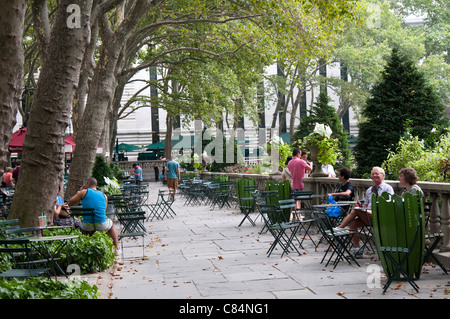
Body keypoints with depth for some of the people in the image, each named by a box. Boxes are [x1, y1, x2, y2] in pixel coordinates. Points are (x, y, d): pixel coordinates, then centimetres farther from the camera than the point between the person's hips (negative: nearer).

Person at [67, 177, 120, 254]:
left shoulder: (84, 192, 0)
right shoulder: (104, 195, 11)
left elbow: (69, 203, 7)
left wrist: (79, 192, 18)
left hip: (87, 226, -2)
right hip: (102, 226, 2)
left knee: (81, 225, 35)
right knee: (111, 226, 35)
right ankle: (117, 249, 32)